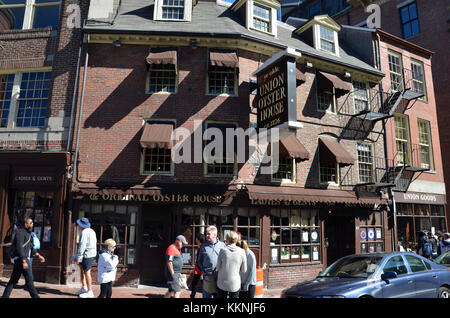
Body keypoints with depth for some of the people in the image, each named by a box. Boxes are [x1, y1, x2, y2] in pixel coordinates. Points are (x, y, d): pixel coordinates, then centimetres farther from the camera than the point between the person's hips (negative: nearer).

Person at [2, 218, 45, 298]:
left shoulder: (28, 234, 17)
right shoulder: (21, 232, -13)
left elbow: (31, 248, 24)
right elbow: (19, 247, -22)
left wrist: (38, 255, 19)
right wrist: (24, 261, -27)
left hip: (25, 258, 10)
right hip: (21, 259, -10)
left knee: (13, 280, 12)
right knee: (29, 279, -6)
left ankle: (5, 296, 17)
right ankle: (35, 296, -2)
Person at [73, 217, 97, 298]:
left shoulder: (84, 232, -15)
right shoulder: (92, 231, 15)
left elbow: (82, 245, -21)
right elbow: (94, 243, 20)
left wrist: (79, 256, -19)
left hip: (87, 255, -10)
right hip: (92, 253, 10)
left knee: (86, 272, -2)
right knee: (82, 269, 18)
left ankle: (89, 292, 4)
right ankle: (84, 288, 23)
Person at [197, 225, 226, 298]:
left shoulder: (222, 245, 0)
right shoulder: (203, 246, 3)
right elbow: (199, 261, 12)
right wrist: (203, 271, 1)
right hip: (207, 276, 0)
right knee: (206, 295, 6)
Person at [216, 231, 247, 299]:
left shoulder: (223, 251, -13)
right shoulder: (241, 252, -11)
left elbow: (218, 267, -4)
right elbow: (244, 270, -2)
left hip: (222, 284, 0)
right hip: (235, 284, 1)